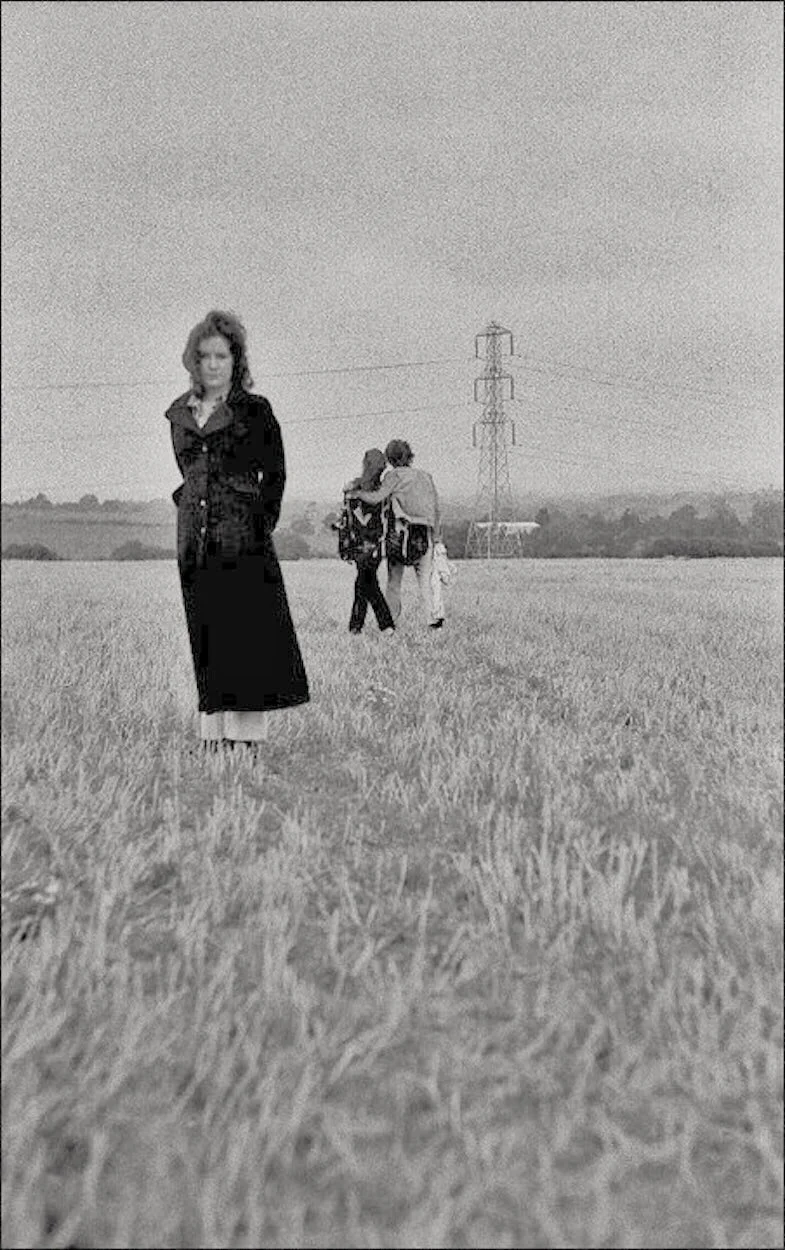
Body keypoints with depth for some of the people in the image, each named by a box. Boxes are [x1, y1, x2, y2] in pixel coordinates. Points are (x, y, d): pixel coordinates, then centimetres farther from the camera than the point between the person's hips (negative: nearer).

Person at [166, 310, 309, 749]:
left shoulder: (255, 410, -1)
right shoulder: (180, 414, 13)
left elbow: (275, 475, -1)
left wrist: (261, 524, -5)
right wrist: (195, 510, 13)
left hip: (244, 539, -5)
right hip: (195, 542, 5)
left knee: (246, 628, -7)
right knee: (206, 635, 7)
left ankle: (247, 729, -2)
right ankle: (214, 730, 13)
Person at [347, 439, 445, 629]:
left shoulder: (394, 476, -4)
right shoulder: (426, 477, 10)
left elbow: (377, 497, -17)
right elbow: (436, 510, 10)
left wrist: (357, 492, 0)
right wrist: (437, 538, 15)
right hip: (424, 534, 3)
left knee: (394, 580, 9)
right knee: (427, 578, 6)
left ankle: (390, 621, 9)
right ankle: (436, 615, -8)